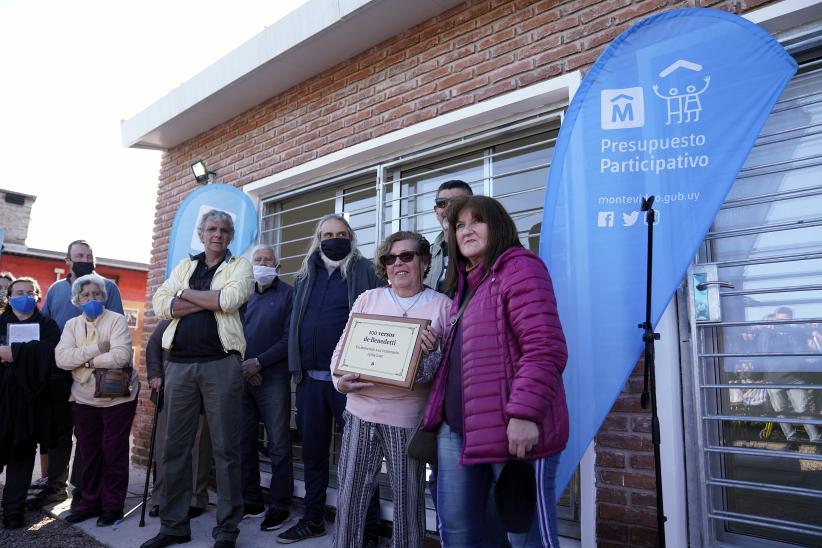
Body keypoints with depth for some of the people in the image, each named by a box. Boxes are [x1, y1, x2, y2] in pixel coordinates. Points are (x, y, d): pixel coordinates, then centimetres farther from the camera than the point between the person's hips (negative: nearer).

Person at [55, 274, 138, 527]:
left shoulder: (117, 320, -7)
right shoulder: (72, 325, 7)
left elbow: (121, 356, -21)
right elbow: (61, 358, -9)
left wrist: (85, 361, -12)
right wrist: (95, 348, -18)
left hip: (118, 396, -4)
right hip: (84, 398, 4)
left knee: (114, 451, 2)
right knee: (89, 452, 11)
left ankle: (113, 505, 14)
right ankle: (90, 502, 26)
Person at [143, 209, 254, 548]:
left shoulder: (239, 266, 6)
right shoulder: (184, 266, 17)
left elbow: (230, 299, -15)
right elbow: (160, 305, 1)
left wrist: (185, 293, -2)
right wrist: (209, 301, -8)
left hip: (221, 364, -4)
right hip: (179, 364, 4)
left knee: (225, 448, 1)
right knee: (175, 446, 10)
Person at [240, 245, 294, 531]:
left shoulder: (287, 294, 1)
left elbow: (290, 338, -8)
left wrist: (259, 362, -14)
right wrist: (242, 365, -6)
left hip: (273, 377, -4)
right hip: (241, 376, 5)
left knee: (278, 444, -1)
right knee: (244, 441, 9)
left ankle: (279, 505, 8)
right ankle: (250, 500, 22)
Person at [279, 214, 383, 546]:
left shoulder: (365, 272, 0)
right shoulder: (305, 276, 15)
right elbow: (294, 323, 17)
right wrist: (296, 367, 8)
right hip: (310, 379, 5)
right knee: (313, 452, 15)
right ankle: (313, 520, 31)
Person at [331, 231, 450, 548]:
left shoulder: (443, 306, 0)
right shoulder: (368, 299, 8)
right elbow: (342, 347, 9)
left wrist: (434, 353, -20)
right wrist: (339, 380, -8)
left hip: (407, 417, -2)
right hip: (360, 410, 3)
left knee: (408, 498, 8)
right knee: (349, 495, 9)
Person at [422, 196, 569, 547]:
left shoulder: (519, 267, -8)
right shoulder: (464, 282, 19)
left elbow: (545, 350, -19)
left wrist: (525, 413, -24)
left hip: (513, 430, -8)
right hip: (457, 429, 9)